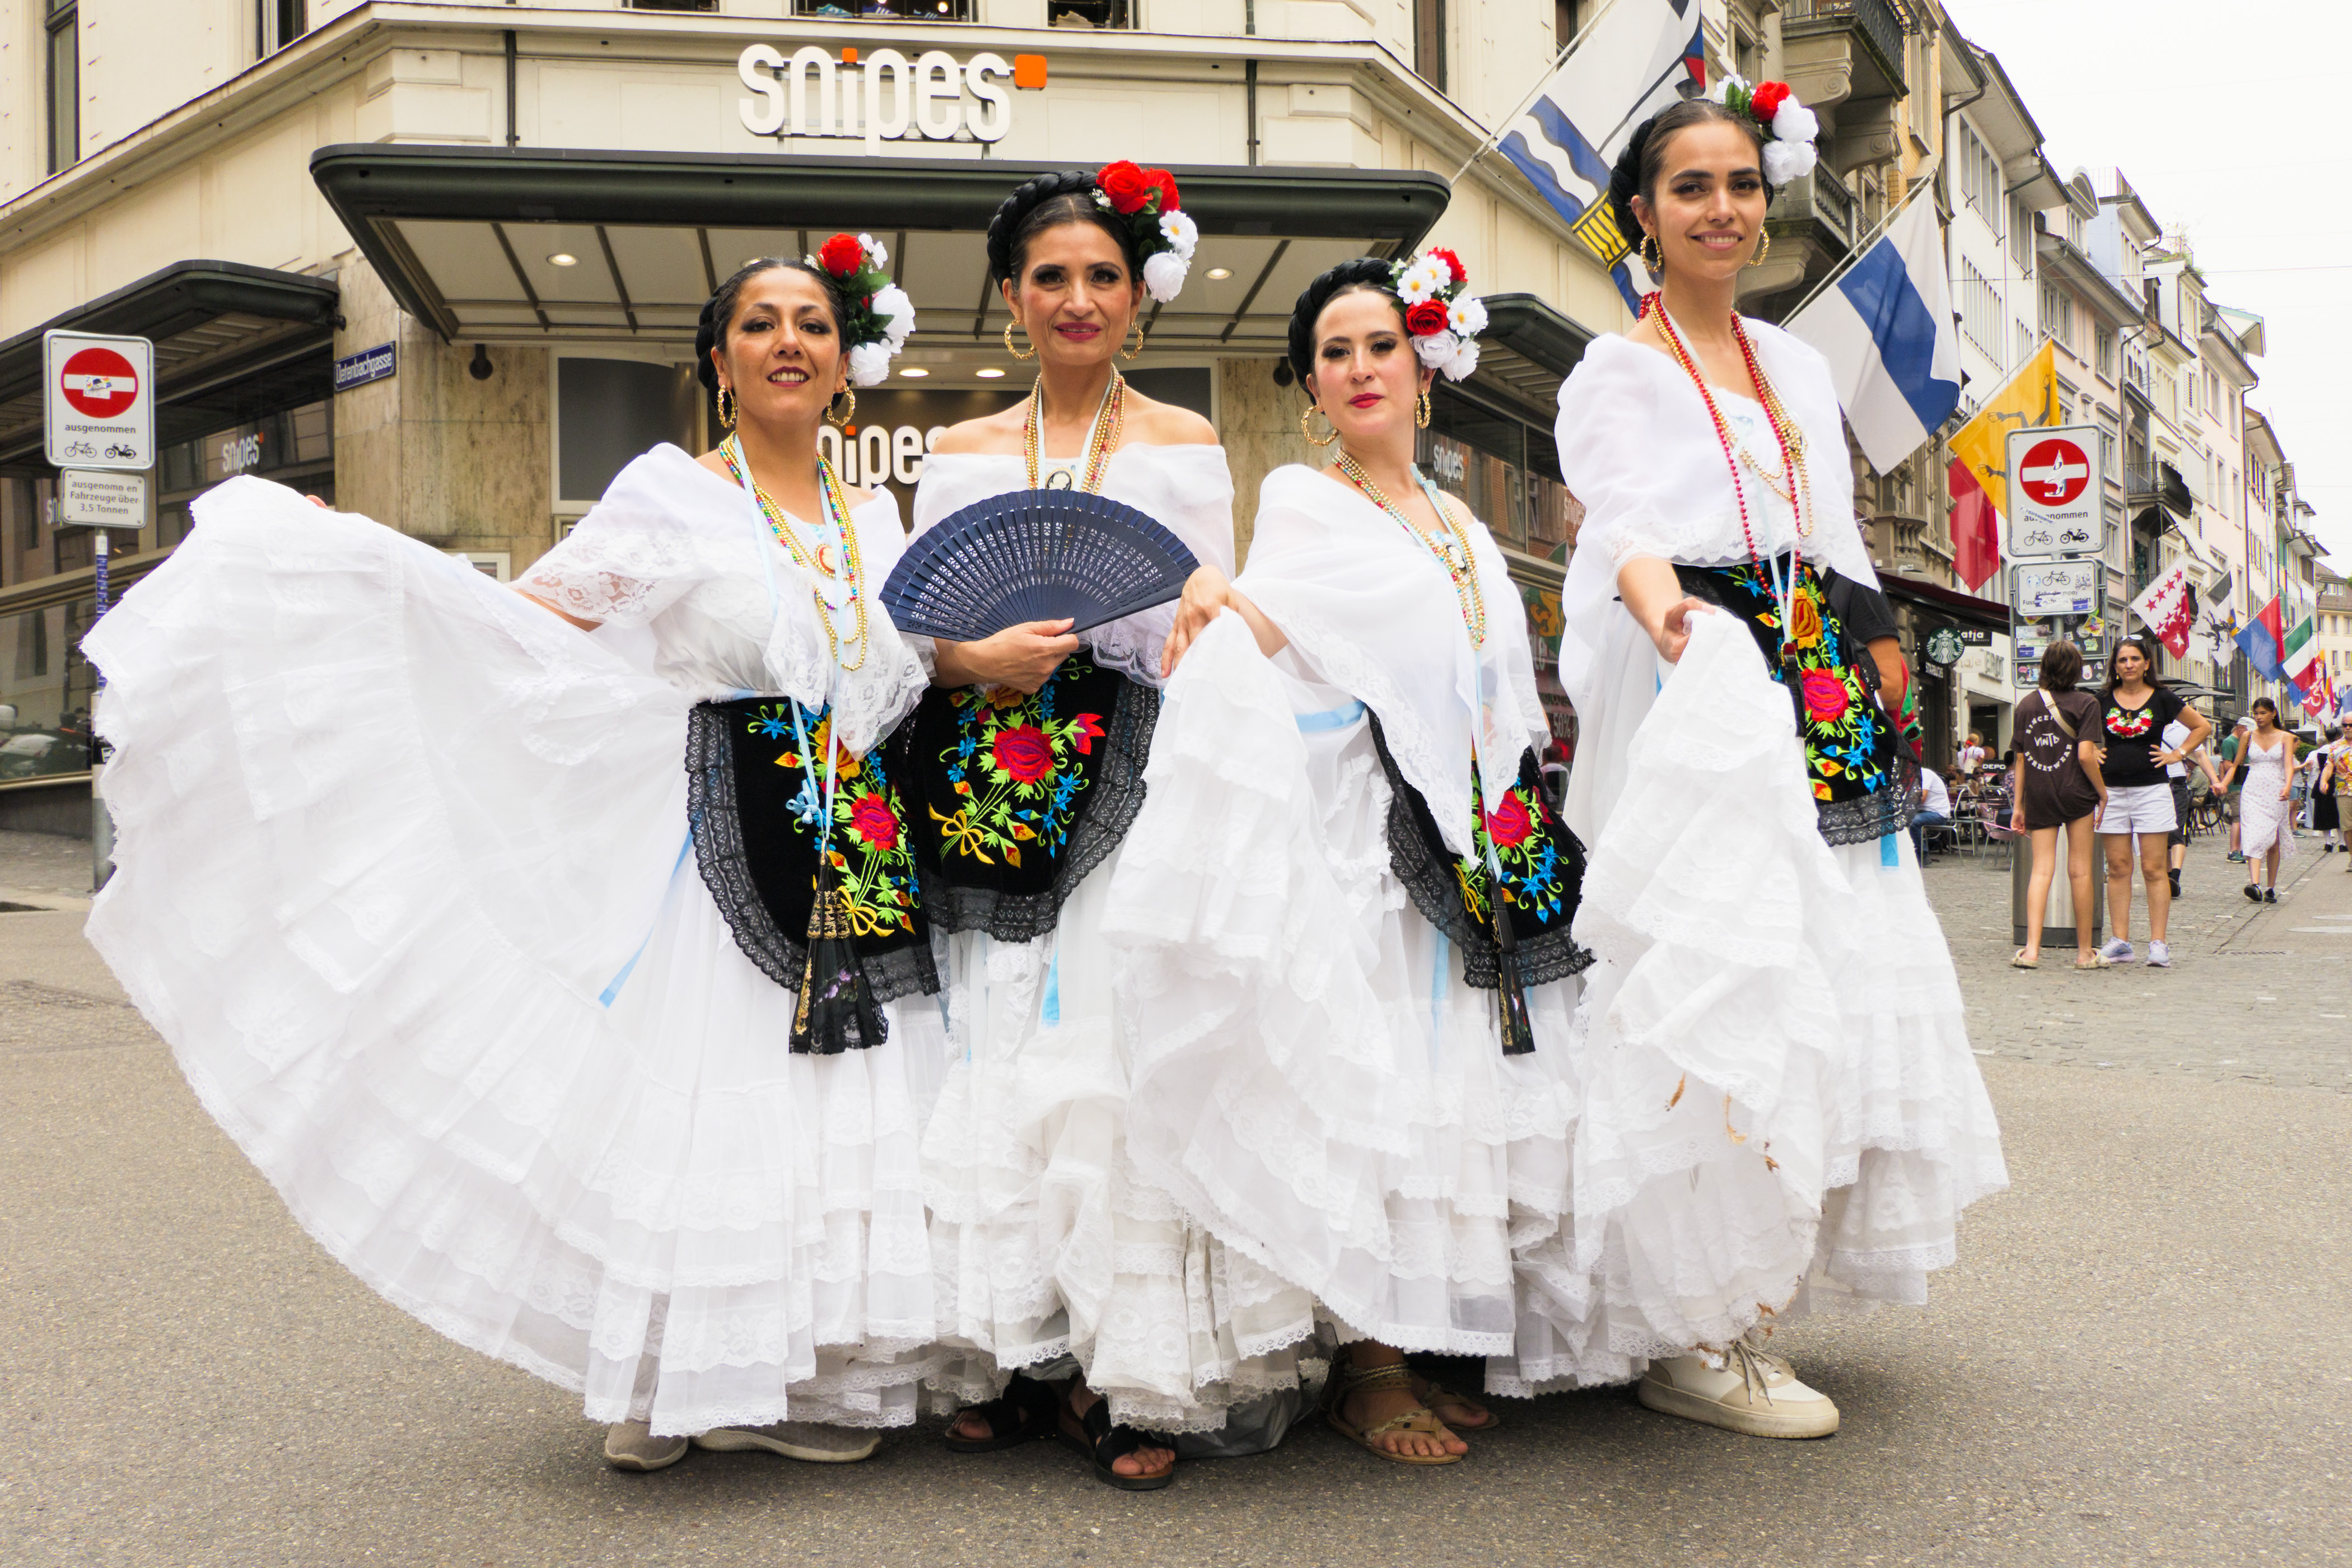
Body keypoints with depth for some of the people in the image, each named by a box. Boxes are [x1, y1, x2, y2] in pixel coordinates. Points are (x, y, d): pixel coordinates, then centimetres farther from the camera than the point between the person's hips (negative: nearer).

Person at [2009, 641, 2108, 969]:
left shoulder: (2026, 705, 8)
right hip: (2075, 794, -3)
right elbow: (2086, 755, -13)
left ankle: (2032, 948, -10)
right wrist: (2103, 792, 0)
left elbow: (2020, 760, 8)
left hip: (2038, 795, 3)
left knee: (2041, 869, 2)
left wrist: (2018, 805, 12)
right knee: (2080, 871, 3)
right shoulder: (2085, 703, -4)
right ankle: (2085, 952, 10)